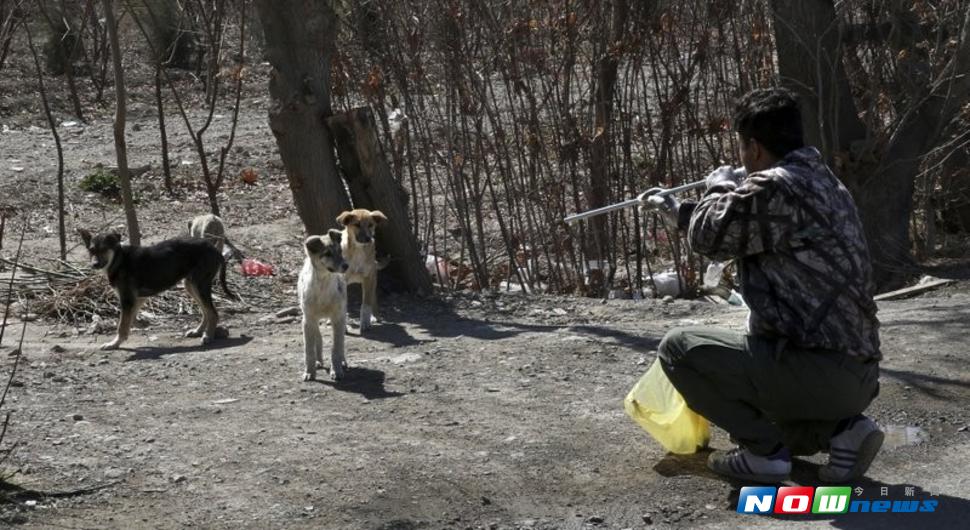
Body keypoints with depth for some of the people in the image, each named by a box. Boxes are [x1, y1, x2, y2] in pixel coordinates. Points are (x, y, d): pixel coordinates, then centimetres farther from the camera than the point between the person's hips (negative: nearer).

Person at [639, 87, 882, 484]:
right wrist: (672, 209, 37)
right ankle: (842, 428, 11)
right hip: (858, 375, 9)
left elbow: (708, 237, -6)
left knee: (678, 348, 1)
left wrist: (719, 188, 13)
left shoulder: (774, 188, -16)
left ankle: (765, 450, 1)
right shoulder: (822, 181, 15)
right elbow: (735, 231, 29)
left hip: (815, 370, -9)